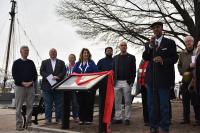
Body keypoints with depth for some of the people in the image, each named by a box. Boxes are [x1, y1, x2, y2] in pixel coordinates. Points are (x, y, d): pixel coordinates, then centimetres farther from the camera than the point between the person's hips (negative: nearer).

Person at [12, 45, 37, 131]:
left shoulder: (31, 62, 13)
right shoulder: (16, 63, 4)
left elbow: (35, 74, 11)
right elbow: (14, 74, -3)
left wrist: (31, 82, -7)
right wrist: (22, 82, -13)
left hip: (30, 87, 3)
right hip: (19, 86, -3)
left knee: (30, 106, 3)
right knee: (19, 106, -1)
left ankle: (28, 123, 11)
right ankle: (19, 124, 5)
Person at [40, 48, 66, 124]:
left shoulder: (61, 62, 13)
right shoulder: (44, 62, 13)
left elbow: (63, 72, 1)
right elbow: (42, 71, 2)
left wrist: (58, 77, -16)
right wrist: (48, 77, -14)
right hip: (47, 86, 0)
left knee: (58, 104, 4)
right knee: (48, 104, 2)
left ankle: (58, 119, 13)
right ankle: (48, 119, 9)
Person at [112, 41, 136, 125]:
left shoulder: (131, 57, 7)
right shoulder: (115, 58, 17)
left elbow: (133, 70, 0)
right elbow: (113, 70, 15)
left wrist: (131, 80, -10)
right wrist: (113, 80, 4)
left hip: (127, 82, -3)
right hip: (117, 82, 3)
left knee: (127, 101, 0)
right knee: (117, 101, 4)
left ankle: (127, 118, 6)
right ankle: (118, 118, 10)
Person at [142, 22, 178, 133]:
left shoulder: (170, 43, 4)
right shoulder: (148, 44, 14)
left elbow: (174, 58, -1)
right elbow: (145, 58, 0)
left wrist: (163, 61, -19)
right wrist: (150, 46, -13)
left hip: (164, 78, -3)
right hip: (151, 78, 4)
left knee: (164, 104, 1)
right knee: (152, 105, 8)